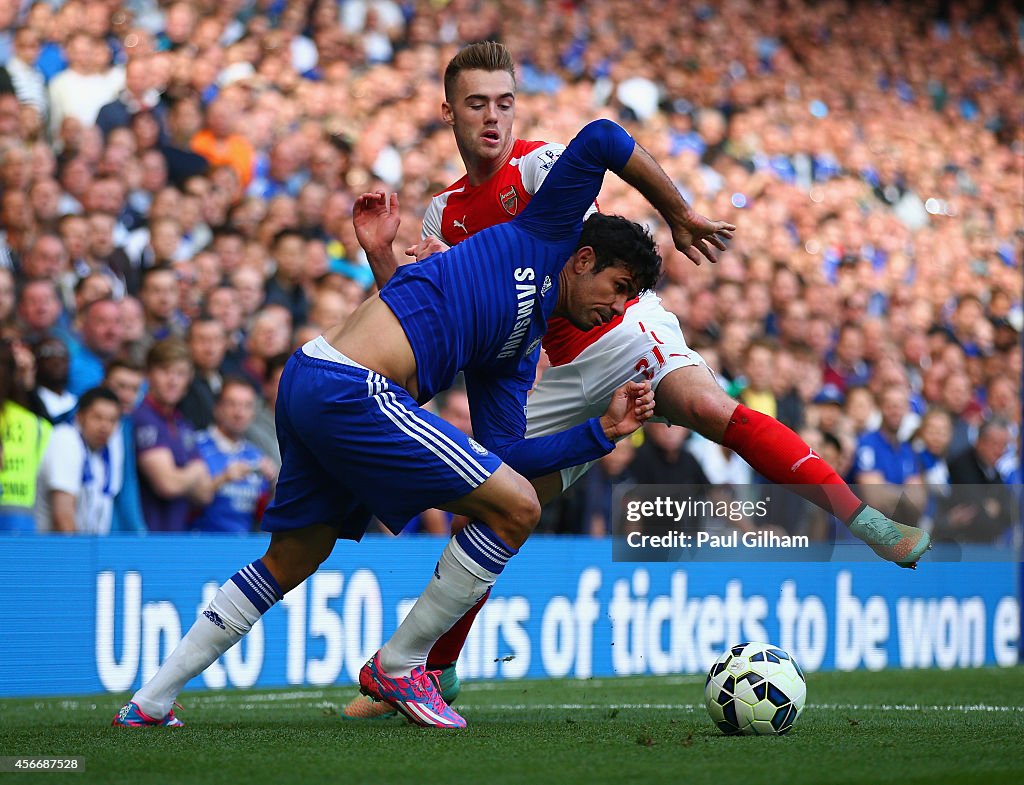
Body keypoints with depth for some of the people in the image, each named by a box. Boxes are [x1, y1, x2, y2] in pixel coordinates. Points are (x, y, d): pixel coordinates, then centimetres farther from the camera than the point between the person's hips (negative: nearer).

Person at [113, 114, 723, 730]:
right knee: (516, 509, -4)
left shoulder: (520, 354, 25)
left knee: (290, 562, 22)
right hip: (351, 393, -10)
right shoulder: (542, 240, 5)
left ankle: (150, 702, 28)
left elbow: (506, 454, 19)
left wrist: (604, 431, 19)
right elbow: (600, 141, -3)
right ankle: (398, 667, 6)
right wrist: (680, 215, 8)